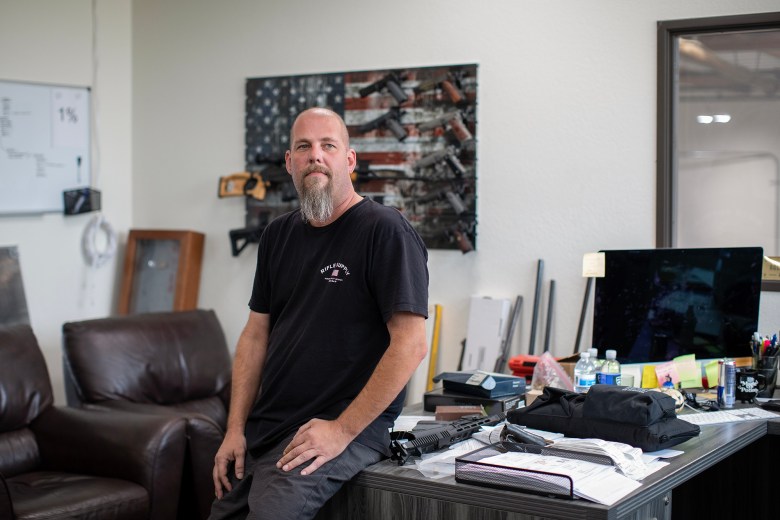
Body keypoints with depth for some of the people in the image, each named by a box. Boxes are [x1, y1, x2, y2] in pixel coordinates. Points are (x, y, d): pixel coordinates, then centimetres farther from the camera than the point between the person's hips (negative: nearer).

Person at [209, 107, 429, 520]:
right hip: (265, 425, 7)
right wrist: (235, 428, 6)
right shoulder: (279, 234, 12)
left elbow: (411, 344, -16)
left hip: (347, 428, -7)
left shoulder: (385, 231, -10)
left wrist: (343, 429, -17)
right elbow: (256, 334, 15)